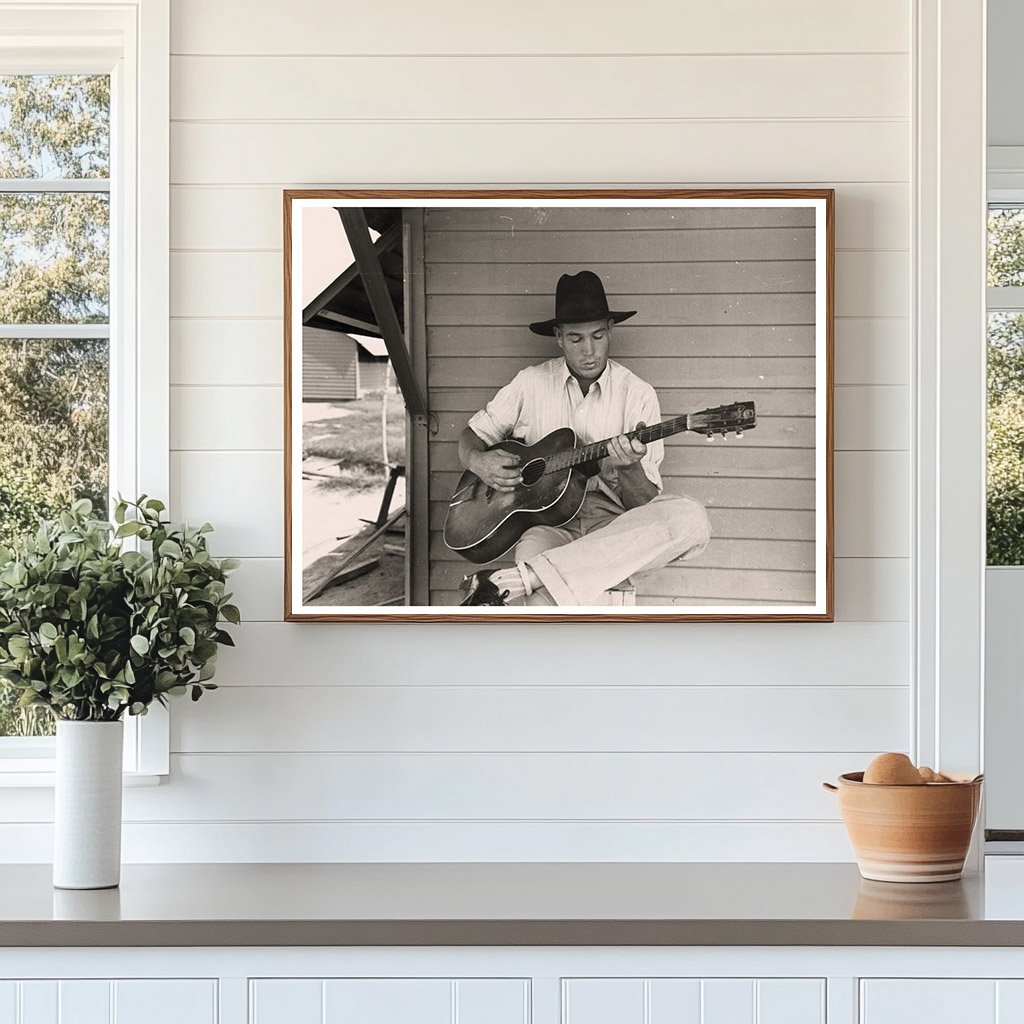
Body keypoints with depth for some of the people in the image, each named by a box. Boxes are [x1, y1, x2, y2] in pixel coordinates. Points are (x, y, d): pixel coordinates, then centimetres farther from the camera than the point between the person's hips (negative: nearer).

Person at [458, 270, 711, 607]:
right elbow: (472, 435, 22)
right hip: (547, 521, -1)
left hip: (613, 522, 2)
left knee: (689, 518, -33)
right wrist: (478, 462, -2)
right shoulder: (531, 383, 9)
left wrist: (629, 467, -21)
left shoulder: (637, 395, 4)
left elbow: (645, 502, 2)